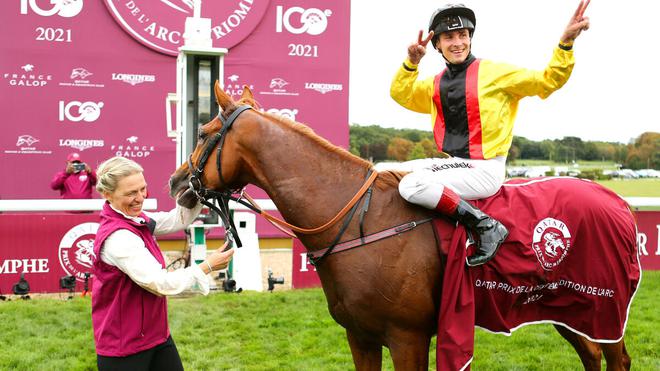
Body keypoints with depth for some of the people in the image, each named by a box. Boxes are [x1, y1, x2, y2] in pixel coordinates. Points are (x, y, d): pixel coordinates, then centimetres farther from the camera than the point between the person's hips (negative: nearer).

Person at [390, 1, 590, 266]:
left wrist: (566, 41, -17)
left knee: (412, 185, -25)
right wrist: (412, 62, -4)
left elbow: (548, 80, -4)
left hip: (485, 170, -8)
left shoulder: (494, 73, -3)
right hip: (451, 164, 8)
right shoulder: (435, 85, 14)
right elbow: (401, 94, 12)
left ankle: (485, 225, -19)